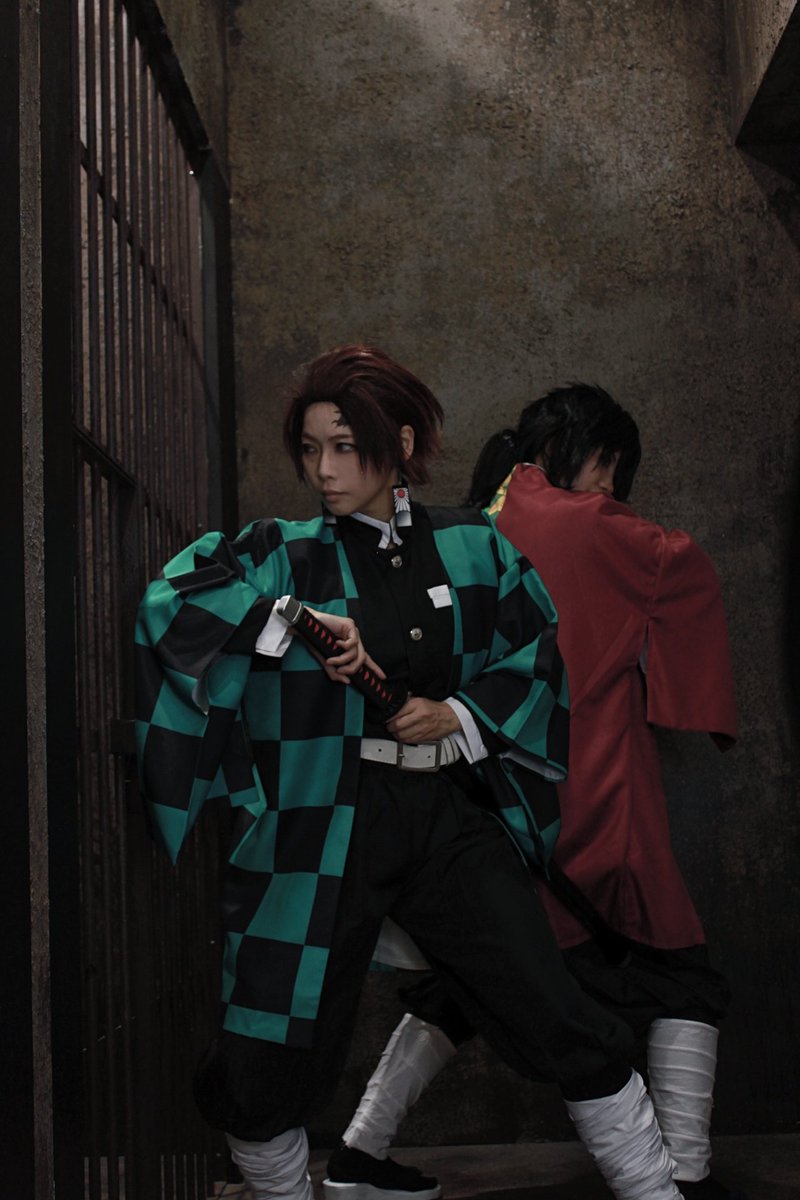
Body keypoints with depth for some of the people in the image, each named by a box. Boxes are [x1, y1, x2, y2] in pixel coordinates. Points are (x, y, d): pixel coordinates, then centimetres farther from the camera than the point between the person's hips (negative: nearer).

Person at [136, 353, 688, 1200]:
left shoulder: (470, 547, 6)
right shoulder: (285, 556, -1)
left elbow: (536, 655, 12)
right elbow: (168, 605, -14)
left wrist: (459, 714, -5)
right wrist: (300, 619, -21)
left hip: (449, 819, 2)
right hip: (320, 825, -1)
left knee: (562, 1026, 1)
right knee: (267, 1072, 2)